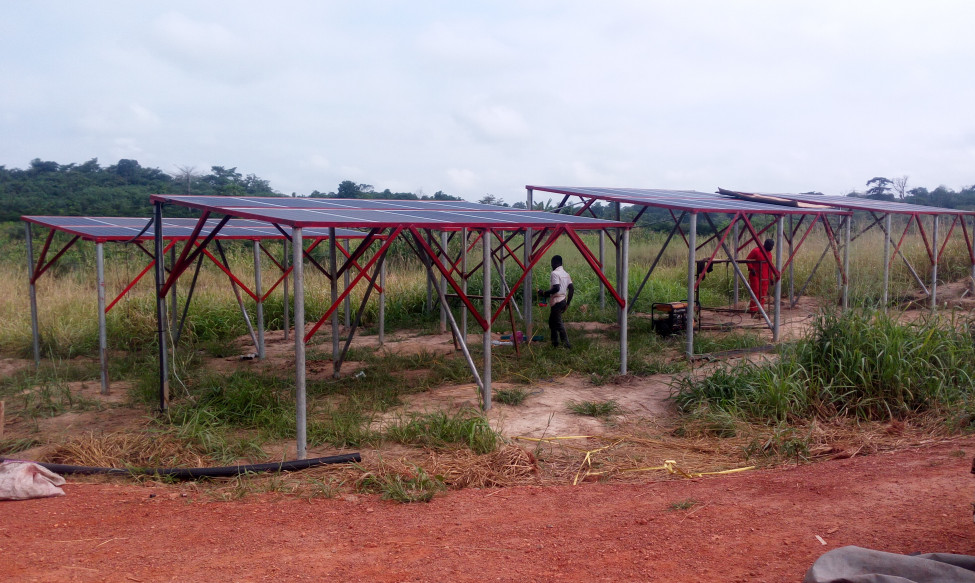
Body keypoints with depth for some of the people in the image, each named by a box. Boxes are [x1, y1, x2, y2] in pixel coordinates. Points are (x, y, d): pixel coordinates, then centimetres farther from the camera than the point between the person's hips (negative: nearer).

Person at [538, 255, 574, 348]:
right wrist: (567, 303, 16)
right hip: (563, 300, 9)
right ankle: (555, 342, 20)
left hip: (556, 301, -9)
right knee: (552, 321, 18)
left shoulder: (555, 273, -13)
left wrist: (544, 293, -13)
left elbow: (556, 288, -25)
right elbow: (571, 289, 11)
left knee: (558, 323, -7)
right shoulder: (565, 273, 13)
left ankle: (566, 344, -11)